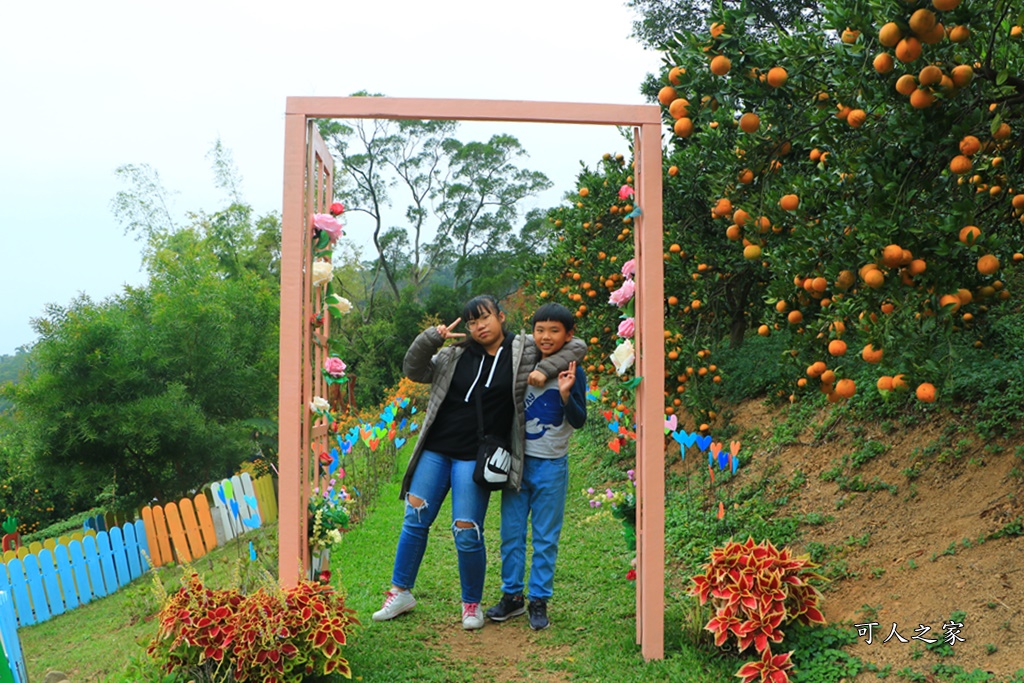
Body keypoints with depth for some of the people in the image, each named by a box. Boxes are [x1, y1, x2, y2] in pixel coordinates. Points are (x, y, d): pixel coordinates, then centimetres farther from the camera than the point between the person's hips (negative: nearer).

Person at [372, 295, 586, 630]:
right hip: (435, 451, 4)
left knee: (467, 533, -5)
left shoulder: (525, 351, 2)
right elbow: (414, 371, 6)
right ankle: (401, 592, 21)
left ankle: (472, 603, 16)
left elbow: (577, 347, 3)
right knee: (415, 520, 6)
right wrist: (432, 337, -8)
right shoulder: (455, 356, 9)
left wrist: (544, 369, -12)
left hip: (476, 458, -3)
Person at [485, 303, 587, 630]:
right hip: (517, 460, 3)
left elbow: (578, 421, -9)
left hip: (551, 466, -3)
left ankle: (539, 600, 15)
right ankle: (511, 595, 20)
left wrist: (565, 394, -24)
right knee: (511, 532, 8)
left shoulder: (573, 374, -5)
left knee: (546, 538, 4)